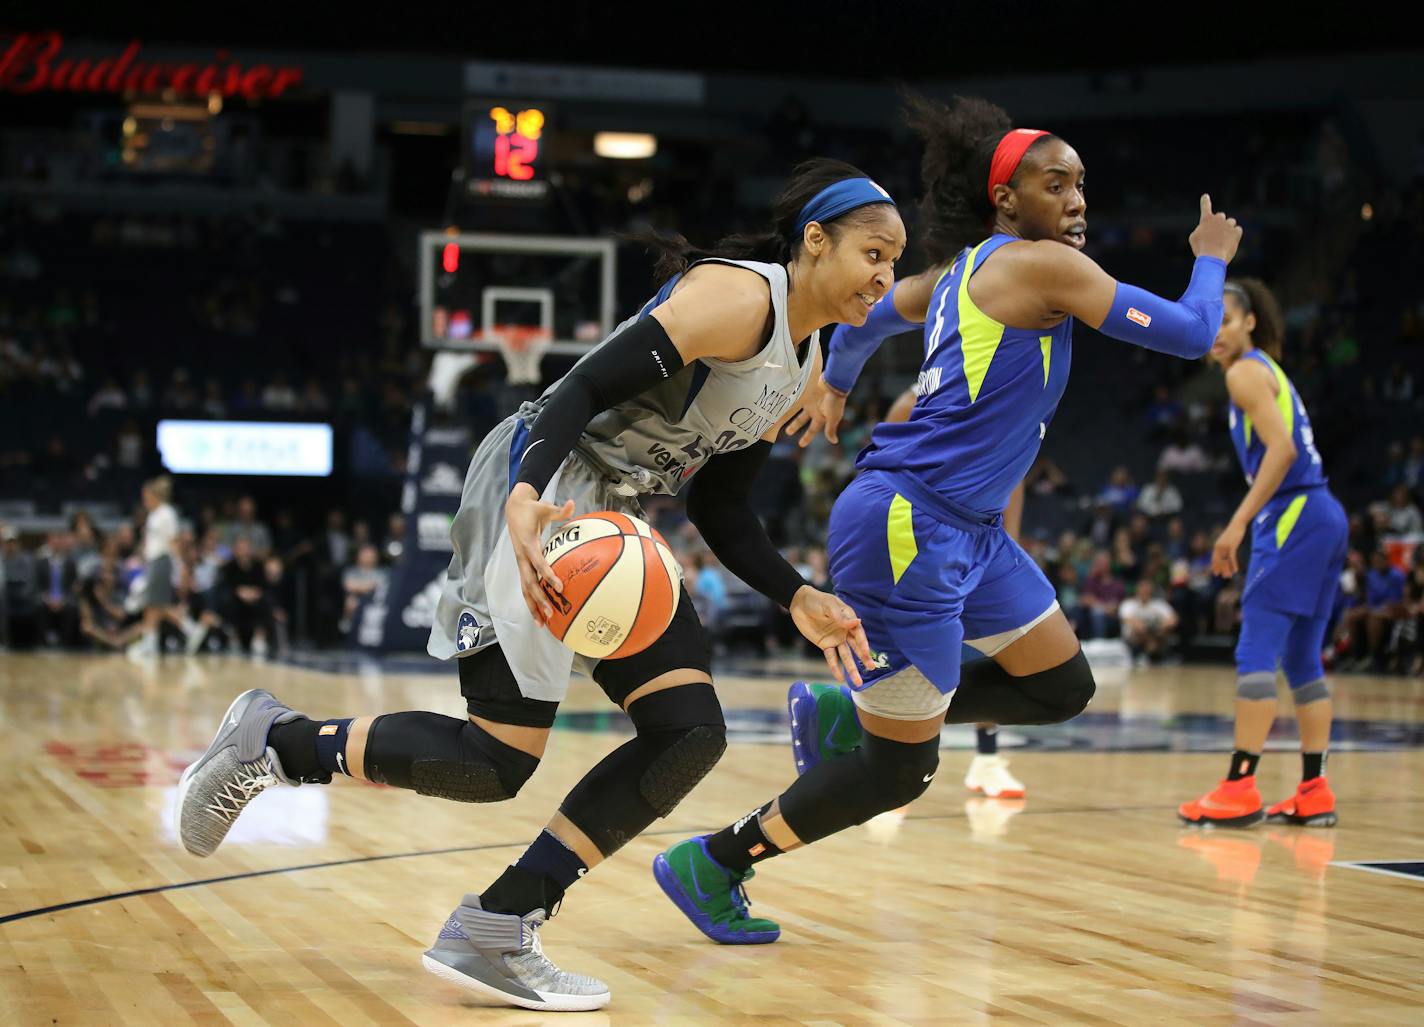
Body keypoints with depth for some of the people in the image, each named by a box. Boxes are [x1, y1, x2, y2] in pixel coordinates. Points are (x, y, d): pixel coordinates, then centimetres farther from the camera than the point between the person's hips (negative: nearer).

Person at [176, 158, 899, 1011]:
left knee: (692, 733, -5)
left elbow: (722, 509, 18)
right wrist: (526, 503, -40)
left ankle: (495, 932, -4)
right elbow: (587, 386, -24)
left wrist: (800, 601, 6)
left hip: (616, 523, 10)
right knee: (499, 761, -13)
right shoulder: (738, 294, -16)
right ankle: (272, 741, 8)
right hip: (543, 491, -10)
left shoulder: (806, 372, 14)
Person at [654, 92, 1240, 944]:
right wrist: (1213, 259, 11)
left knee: (1062, 688, 15)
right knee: (900, 771, -3)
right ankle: (711, 864, 10)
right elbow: (1191, 334, -8)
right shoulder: (1040, 265, -11)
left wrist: (835, 388, 51)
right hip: (910, 526, -10)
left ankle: (847, 715, 19)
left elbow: (866, 317, 32)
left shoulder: (966, 268, 15)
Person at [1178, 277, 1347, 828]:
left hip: (1294, 516, -10)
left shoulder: (1245, 371, -6)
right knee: (1301, 658, 11)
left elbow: (1281, 449, -17)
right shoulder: (1270, 371, 22)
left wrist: (1238, 524, -19)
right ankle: (1314, 792, 11)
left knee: (1255, 651, -10)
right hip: (1324, 515, 10)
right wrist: (1247, 524, 19)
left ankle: (1240, 789, -13)